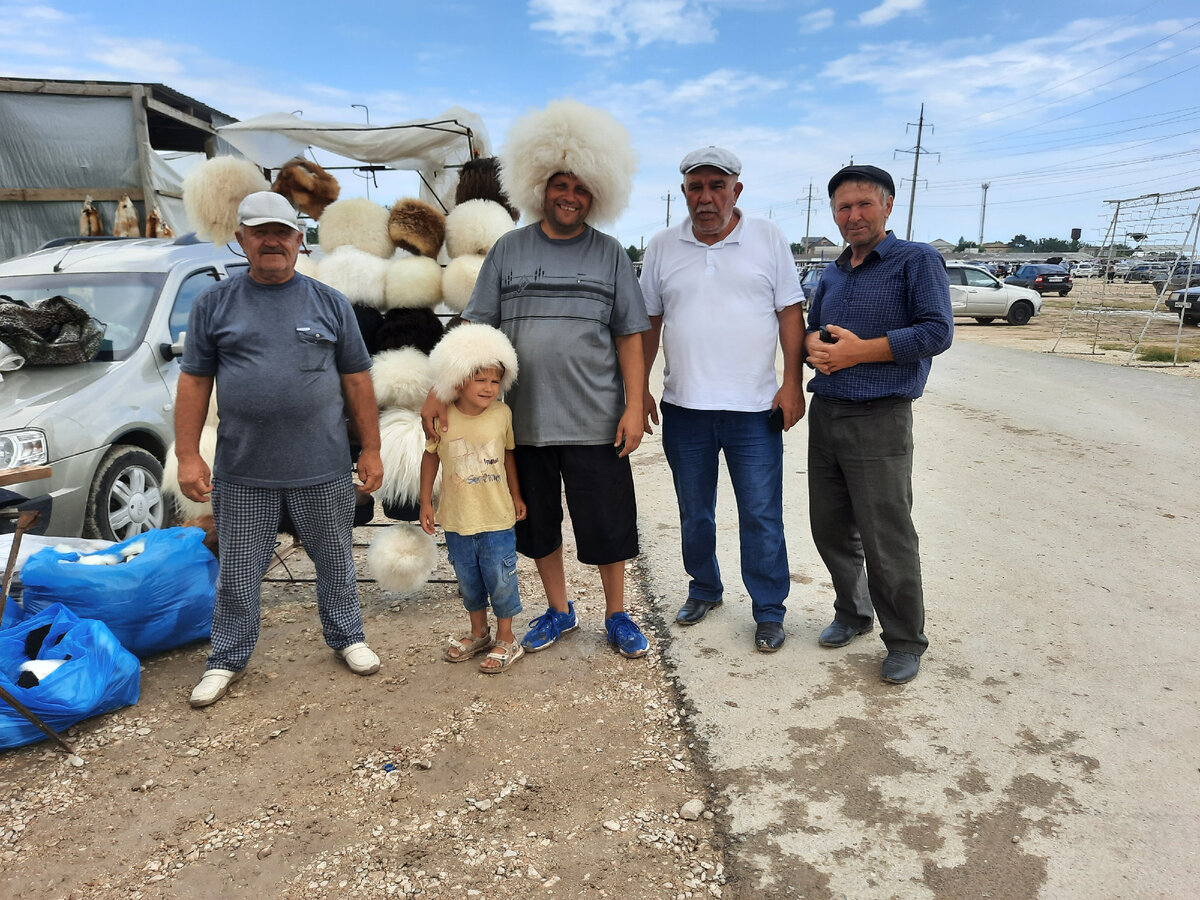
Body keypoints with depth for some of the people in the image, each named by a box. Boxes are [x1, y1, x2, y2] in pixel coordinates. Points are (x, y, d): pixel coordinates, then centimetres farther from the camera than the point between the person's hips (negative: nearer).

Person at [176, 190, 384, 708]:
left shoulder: (330, 303, 4)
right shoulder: (214, 305, 4)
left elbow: (356, 380, 4)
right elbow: (195, 382, 4)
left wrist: (371, 450, 2)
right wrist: (187, 455, -2)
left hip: (323, 470, 0)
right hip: (242, 474, 0)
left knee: (335, 564, 13)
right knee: (238, 574, 10)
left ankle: (347, 637, 34)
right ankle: (227, 660, 28)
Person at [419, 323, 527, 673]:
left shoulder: (502, 414, -8)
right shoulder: (443, 419, -10)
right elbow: (430, 458, 3)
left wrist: (517, 496, 9)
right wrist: (425, 503, 4)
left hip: (497, 517, -1)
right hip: (457, 518, 1)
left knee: (500, 578, 6)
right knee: (468, 579, 17)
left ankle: (506, 640, 23)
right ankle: (478, 632, 38)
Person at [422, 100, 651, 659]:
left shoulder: (609, 254, 4)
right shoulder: (508, 250, 5)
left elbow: (629, 335, 3)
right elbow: (474, 329, 3)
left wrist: (634, 406, -5)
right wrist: (439, 391, -6)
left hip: (595, 422, -1)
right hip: (524, 420, 2)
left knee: (607, 524, 6)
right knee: (538, 524, 14)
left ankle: (617, 616, 28)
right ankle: (559, 611, 34)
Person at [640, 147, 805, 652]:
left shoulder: (769, 240, 2)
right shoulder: (662, 248, 7)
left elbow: (790, 313, 2)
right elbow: (649, 323, 11)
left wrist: (792, 383, -6)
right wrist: (639, 389, 7)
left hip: (754, 407, -2)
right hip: (684, 407, 3)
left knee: (761, 516, 2)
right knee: (694, 513, 15)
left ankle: (769, 611, 17)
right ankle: (704, 590, 35)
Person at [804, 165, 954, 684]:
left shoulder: (917, 261, -4)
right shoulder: (833, 274, 16)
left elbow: (936, 332, -14)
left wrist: (858, 351, -17)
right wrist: (814, 344, -3)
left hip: (879, 422, -7)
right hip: (824, 413, 7)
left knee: (887, 540, -1)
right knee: (830, 529, 14)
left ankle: (905, 642, 17)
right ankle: (852, 614, 35)